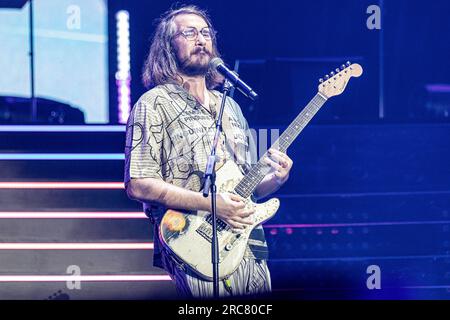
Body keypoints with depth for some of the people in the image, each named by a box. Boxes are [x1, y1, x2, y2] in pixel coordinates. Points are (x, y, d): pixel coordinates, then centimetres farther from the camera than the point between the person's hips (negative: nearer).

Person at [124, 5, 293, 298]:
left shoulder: (230, 107, 20)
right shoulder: (155, 104, -1)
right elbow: (138, 185, -12)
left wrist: (275, 179, 0)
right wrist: (210, 204, -18)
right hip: (193, 250, -7)